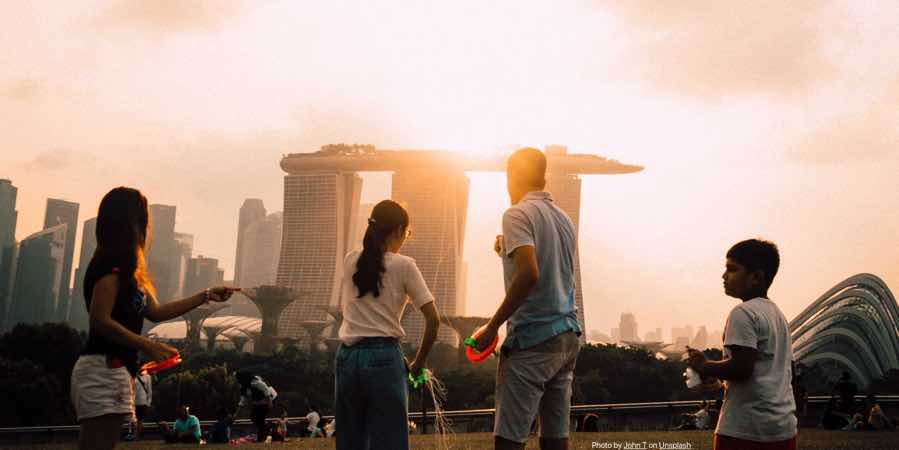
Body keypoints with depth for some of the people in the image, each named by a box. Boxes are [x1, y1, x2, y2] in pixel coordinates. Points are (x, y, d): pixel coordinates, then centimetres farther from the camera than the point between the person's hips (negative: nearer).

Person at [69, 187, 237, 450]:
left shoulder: (123, 267, 19)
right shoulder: (111, 264, -11)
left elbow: (155, 311, 24)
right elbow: (100, 321, -18)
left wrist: (206, 296, 26)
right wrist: (147, 345, -20)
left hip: (115, 372, 10)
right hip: (104, 370, -10)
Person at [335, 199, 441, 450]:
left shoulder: (350, 261, 9)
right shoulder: (403, 265, -3)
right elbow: (433, 320, -6)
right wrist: (418, 363, 5)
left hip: (346, 357, 5)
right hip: (383, 357, -4)